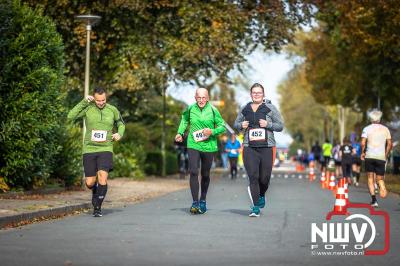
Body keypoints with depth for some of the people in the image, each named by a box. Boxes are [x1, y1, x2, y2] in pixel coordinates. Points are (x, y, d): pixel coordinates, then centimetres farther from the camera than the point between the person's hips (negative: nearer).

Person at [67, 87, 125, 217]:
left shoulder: (112, 110, 1)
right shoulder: (87, 108, -3)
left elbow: (121, 124, 19)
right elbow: (70, 116, -17)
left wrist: (119, 134, -3)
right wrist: (84, 102, -18)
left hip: (105, 149, 0)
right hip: (89, 149, 0)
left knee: (102, 177, -22)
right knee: (90, 183, 0)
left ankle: (97, 207, -6)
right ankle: (96, 192, 39)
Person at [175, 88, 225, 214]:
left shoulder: (213, 110, -5)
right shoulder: (190, 109, -1)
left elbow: (222, 126, 1)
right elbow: (184, 119, 21)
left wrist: (212, 131, -16)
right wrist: (180, 133, 10)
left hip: (209, 146, 0)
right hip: (193, 145, 0)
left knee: (205, 175, 12)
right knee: (193, 172, -16)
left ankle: (203, 200, 31)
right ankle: (195, 202, -15)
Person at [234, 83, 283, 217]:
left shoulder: (270, 108, 4)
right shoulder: (245, 109, 12)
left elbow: (280, 126, 4)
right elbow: (236, 123, 23)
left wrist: (268, 124, -12)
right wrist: (241, 125, 1)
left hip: (267, 147, -1)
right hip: (249, 147, 1)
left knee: (264, 178, 2)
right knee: (253, 177, -8)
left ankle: (261, 195, 36)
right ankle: (255, 207, -3)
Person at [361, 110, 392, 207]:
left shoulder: (367, 129, 1)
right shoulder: (385, 129, 8)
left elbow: (363, 143, -9)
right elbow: (389, 144, 6)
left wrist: (362, 153, 6)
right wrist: (386, 155, 17)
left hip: (369, 156, -1)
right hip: (381, 157, 1)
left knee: (370, 178, 9)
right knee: (380, 178, 7)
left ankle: (374, 199, -5)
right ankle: (382, 188, -29)